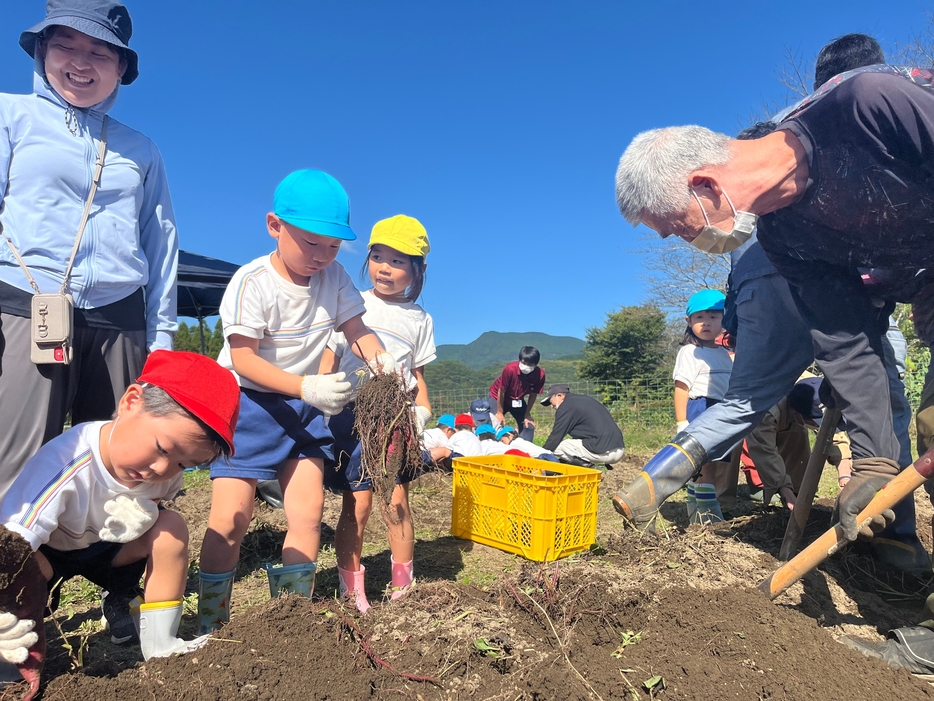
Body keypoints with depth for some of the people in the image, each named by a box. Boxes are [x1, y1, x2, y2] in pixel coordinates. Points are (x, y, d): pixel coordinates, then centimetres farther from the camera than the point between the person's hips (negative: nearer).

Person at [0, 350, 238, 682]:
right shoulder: (62, 468, -40)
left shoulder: (167, 470, -23)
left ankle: (160, 646, -7)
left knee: (171, 526, -23)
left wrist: (145, 512, -26)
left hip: (107, 545, 4)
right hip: (45, 551, -3)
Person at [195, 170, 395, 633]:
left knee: (308, 512, 0)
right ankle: (210, 626, 15)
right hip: (247, 402, -4)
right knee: (230, 517, -7)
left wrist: (379, 358, -25)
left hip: (303, 406, 5)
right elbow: (242, 358, -21)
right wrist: (306, 386, -33)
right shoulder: (251, 282, -17)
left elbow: (356, 328, -2)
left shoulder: (334, 276, -2)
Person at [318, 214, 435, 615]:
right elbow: (328, 359, 5)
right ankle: (351, 591, 12)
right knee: (358, 502, -2)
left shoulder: (419, 319, 10)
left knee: (397, 501, 0)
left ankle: (403, 588, 15)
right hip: (352, 413, -1)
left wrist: (423, 411, 2)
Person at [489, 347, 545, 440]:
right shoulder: (510, 369, -37)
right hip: (498, 397, -3)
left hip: (518, 400, 4)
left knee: (529, 426, -5)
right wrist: (500, 412, -14)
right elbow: (501, 391, -24)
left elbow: (533, 395, -12)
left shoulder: (540, 374, -28)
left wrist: (527, 414, -8)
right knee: (496, 425, -17)